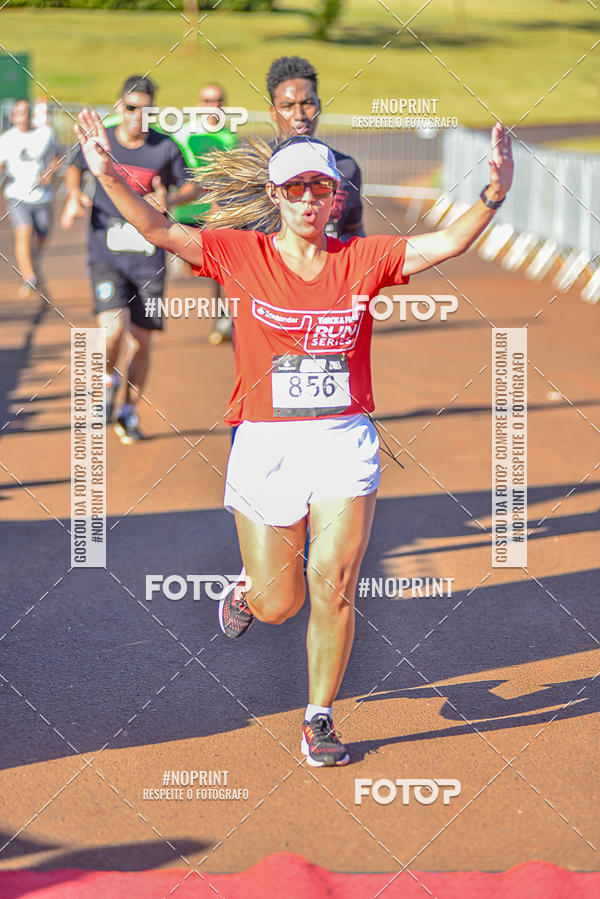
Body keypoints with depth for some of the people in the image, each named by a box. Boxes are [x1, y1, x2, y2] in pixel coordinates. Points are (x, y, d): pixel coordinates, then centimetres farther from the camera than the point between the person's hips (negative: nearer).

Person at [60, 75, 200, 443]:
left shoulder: (166, 148, -3)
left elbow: (193, 186, 10)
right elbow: (75, 168, 21)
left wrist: (170, 200, -11)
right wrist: (75, 195, 2)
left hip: (148, 258, 1)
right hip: (107, 255, -1)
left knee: (142, 340, 6)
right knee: (114, 327, -22)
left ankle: (130, 412, 26)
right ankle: (110, 379, 10)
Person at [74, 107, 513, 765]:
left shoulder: (362, 260, 4)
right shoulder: (241, 254, 1)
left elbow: (447, 243, -6)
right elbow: (159, 230, -7)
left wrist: (493, 196, -23)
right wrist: (108, 175, -22)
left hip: (345, 443, 1)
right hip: (265, 445, -1)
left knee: (334, 587, -8)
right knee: (277, 605, 4)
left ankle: (318, 721, 8)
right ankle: (247, 592, 42)